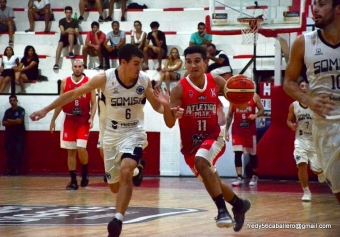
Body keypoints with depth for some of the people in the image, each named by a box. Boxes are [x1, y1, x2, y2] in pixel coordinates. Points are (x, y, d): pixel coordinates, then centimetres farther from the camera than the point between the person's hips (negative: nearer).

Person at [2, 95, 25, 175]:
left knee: (18, 152, -8)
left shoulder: (21, 110, -1)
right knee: (9, 152, 0)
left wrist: (9, 121, -1)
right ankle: (10, 169, 3)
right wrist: (14, 122, -10)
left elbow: (19, 121, -14)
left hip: (19, 135, -4)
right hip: (9, 134, 4)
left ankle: (17, 169, -5)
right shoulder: (7, 111, 11)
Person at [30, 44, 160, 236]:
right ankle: (136, 168, 45)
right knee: (115, 186, 10)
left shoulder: (144, 81, -14)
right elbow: (73, 94, -11)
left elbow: (157, 106, 0)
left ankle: (117, 220, -23)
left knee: (125, 172, -28)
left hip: (134, 132, -2)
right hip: (112, 134, 2)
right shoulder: (105, 78, -18)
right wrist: (46, 110, -12)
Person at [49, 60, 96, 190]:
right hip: (69, 119, 3)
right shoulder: (65, 82, 5)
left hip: (83, 120, -2)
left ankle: (85, 172, 12)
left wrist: (91, 118, -15)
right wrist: (53, 120, 8)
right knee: (71, 150, 3)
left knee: (81, 148, -15)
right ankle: (73, 181, 8)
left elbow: (93, 103, -1)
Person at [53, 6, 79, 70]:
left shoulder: (75, 21, 2)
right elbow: (62, 32, -11)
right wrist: (66, 31, -36)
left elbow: (77, 34, -5)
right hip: (64, 38, 0)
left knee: (71, 33, -33)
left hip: (72, 39, 0)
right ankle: (56, 64, -44)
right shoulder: (62, 21, 2)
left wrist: (74, 31, -30)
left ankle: (70, 51, -37)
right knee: (60, 45, -33)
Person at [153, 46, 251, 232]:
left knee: (201, 161, -33)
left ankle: (222, 210, -29)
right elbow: (170, 124, -16)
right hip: (190, 143, 2)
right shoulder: (180, 89, -13)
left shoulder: (217, 83, -7)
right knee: (211, 181, 14)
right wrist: (166, 105, -36)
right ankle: (239, 204, 43)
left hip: (213, 137, -2)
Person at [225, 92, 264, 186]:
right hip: (237, 130, 1)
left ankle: (254, 176, 26)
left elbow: (262, 110, 5)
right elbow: (229, 115, 8)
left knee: (252, 154, 8)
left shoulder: (254, 96, 0)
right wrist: (226, 130, 3)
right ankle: (239, 178, -8)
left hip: (250, 130, -1)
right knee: (237, 153, -9)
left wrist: (255, 115, -17)